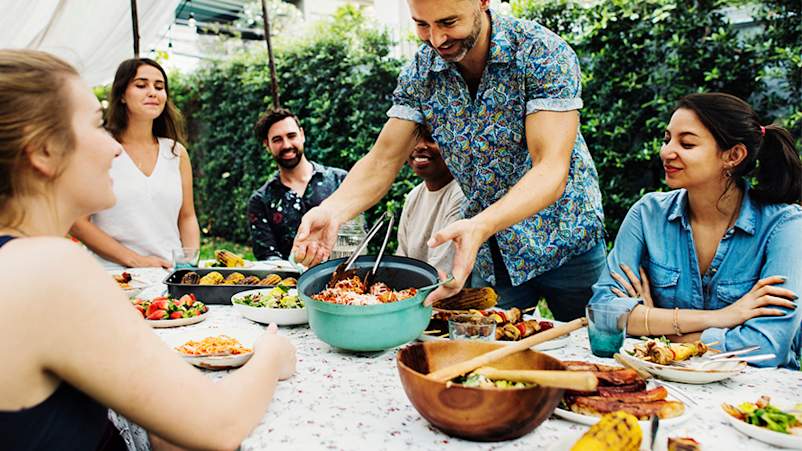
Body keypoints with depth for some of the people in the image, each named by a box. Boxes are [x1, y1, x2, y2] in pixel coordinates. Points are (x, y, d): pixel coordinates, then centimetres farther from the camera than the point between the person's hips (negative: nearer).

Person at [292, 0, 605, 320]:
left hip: (565, 244, -3)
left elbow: (551, 169, -29)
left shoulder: (544, 54, -21)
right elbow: (383, 160, -9)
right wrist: (332, 210, -28)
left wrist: (480, 226, -45)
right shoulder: (420, 72, -7)